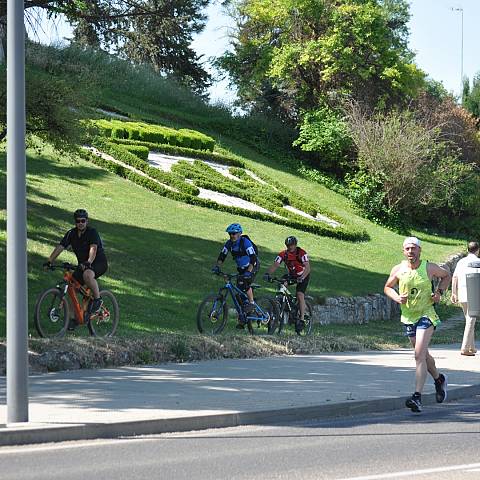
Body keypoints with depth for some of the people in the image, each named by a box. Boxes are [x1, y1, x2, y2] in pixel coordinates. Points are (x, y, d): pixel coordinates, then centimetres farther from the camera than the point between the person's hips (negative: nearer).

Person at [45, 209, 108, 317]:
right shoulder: (71, 234, 0)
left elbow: (93, 248, -31)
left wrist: (88, 262, -49)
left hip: (99, 262, -6)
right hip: (83, 264, 6)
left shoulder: (92, 232, -16)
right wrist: (49, 261, -17)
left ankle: (97, 299, -18)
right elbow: (60, 247, -5)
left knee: (87, 274, -37)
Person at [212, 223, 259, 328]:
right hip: (241, 268, 6)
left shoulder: (245, 242, -26)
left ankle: (252, 303, -13)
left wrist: (248, 272, -43)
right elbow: (222, 256, -6)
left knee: (245, 282, -32)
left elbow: (253, 258, -32)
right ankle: (241, 321, 7)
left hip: (252, 266, -6)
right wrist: (217, 266, -23)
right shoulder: (229, 243, -8)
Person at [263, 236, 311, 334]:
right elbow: (275, 265, -23)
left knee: (300, 295, -22)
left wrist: (302, 278, -51)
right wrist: (267, 274, -42)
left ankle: (302, 319, -19)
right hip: (291, 275, 4)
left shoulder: (301, 253, -25)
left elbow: (307, 268, -34)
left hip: (303, 276, -4)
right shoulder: (283, 254, -15)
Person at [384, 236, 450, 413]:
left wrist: (439, 292, -2)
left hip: (426, 315, -4)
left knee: (420, 355, -18)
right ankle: (439, 380, 46)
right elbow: (387, 287, 13)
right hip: (408, 317, 4)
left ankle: (417, 397, -23)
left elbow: (446, 276, 13)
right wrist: (397, 297, -7)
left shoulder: (429, 268, -7)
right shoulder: (398, 270, -2)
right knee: (423, 354, 18)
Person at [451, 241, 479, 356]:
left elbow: (454, 277, 8)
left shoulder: (461, 261, 12)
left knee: (469, 320, 18)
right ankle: (465, 348, -12)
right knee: (471, 321, -5)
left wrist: (454, 293, 10)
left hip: (461, 294, 6)